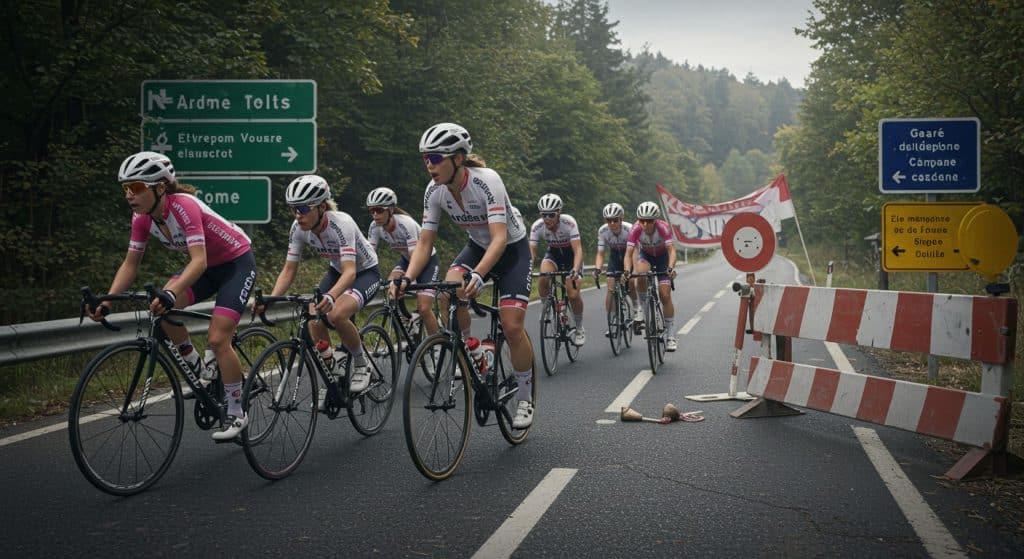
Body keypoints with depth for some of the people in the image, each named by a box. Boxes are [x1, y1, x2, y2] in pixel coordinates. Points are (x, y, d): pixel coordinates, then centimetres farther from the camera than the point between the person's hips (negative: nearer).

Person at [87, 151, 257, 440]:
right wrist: (106, 301, -19)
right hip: (207, 265, 7)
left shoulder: (184, 206, -32)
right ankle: (200, 373, 1)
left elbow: (199, 261, -41)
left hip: (237, 262, -7)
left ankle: (236, 414, 1)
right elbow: (130, 264, -6)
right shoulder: (143, 217, -11)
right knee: (163, 310, -20)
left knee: (217, 339, -15)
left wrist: (170, 294, -55)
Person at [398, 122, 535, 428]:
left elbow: (500, 237, -41)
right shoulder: (435, 191, -17)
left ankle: (525, 399, 5)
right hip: (478, 246, 5)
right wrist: (406, 279, -30)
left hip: (512, 248, -5)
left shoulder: (486, 180, -33)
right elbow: (425, 243, -13)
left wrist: (478, 275, -56)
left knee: (512, 326, -15)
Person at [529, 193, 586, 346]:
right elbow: (531, 251, -27)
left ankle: (579, 329, 10)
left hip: (571, 254, -2)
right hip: (553, 254, 2)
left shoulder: (569, 223, -31)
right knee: (543, 278, -31)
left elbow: (578, 250, -37)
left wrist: (575, 270, -53)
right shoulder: (537, 226, -24)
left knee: (573, 295, -15)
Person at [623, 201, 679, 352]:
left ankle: (670, 334, 1)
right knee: (641, 274, -35)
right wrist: (627, 270, -47)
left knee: (665, 295, -10)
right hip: (645, 256, 1)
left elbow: (672, 250, -39)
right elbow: (629, 253, -30)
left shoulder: (663, 228, -32)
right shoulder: (636, 229, -28)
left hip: (662, 257, -1)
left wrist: (670, 268, -55)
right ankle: (642, 306, -10)